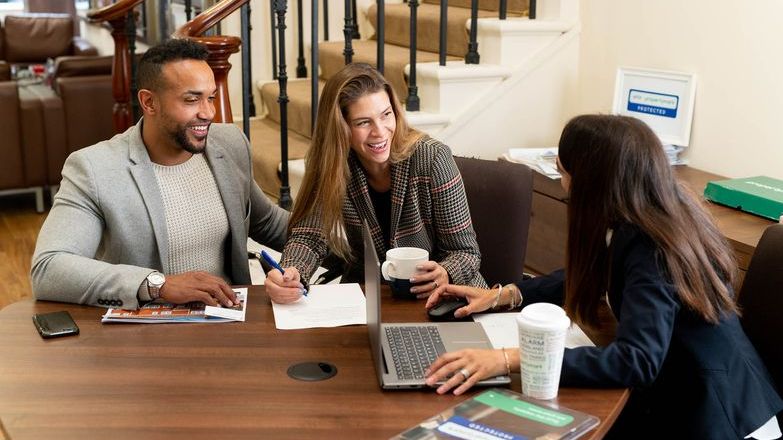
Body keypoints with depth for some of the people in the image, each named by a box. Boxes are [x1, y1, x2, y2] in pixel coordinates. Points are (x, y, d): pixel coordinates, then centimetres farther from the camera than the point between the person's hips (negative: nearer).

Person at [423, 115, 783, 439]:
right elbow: (588, 276, 11)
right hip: (679, 390, 7)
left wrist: (508, 360, -44)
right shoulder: (661, 211, -3)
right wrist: (503, 294, 3)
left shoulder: (652, 252, -28)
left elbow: (636, 360, -40)